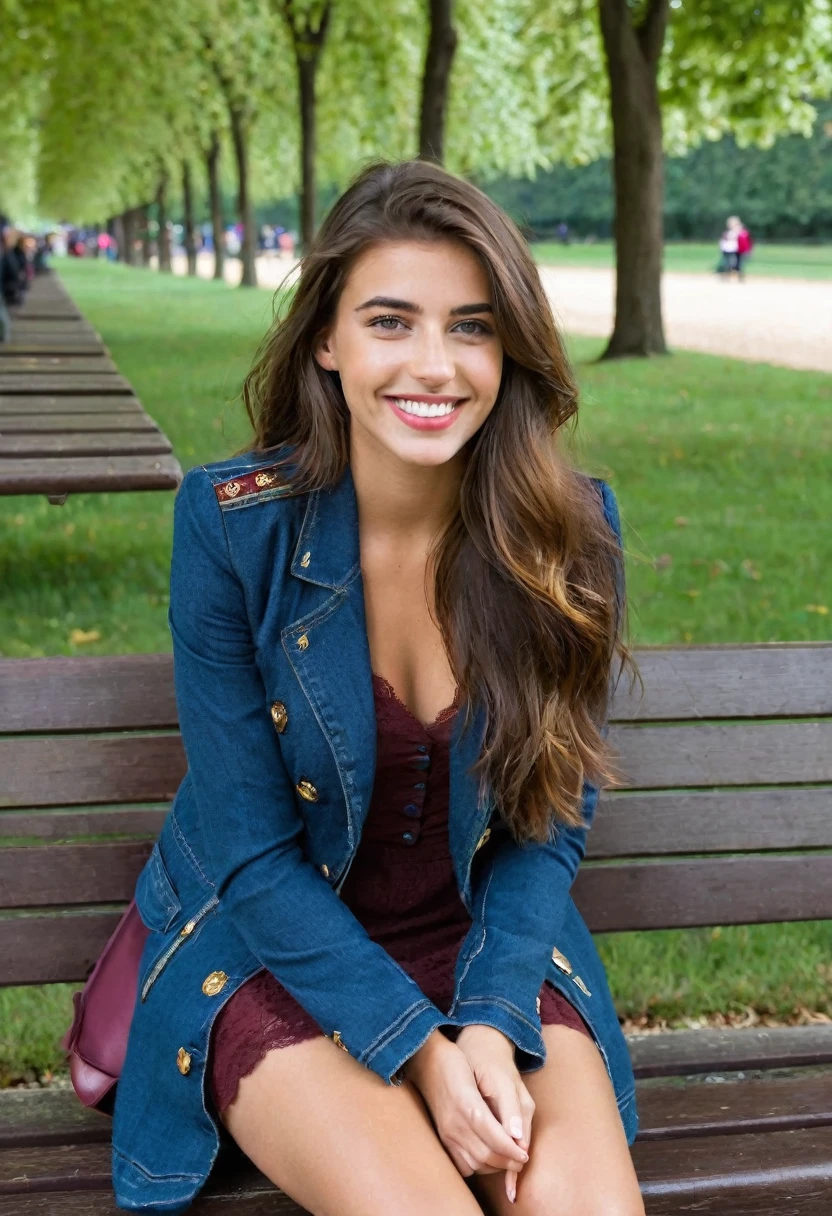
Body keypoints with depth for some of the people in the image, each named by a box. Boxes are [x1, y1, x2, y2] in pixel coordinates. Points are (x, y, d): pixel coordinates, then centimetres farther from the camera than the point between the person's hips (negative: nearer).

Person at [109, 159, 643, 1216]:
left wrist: (491, 1020, -16)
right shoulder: (231, 523, -16)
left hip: (490, 942, 2)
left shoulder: (571, 529, -10)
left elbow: (548, 823, -2)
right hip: (272, 950, -2)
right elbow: (254, 850, -12)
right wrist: (419, 1048, -19)